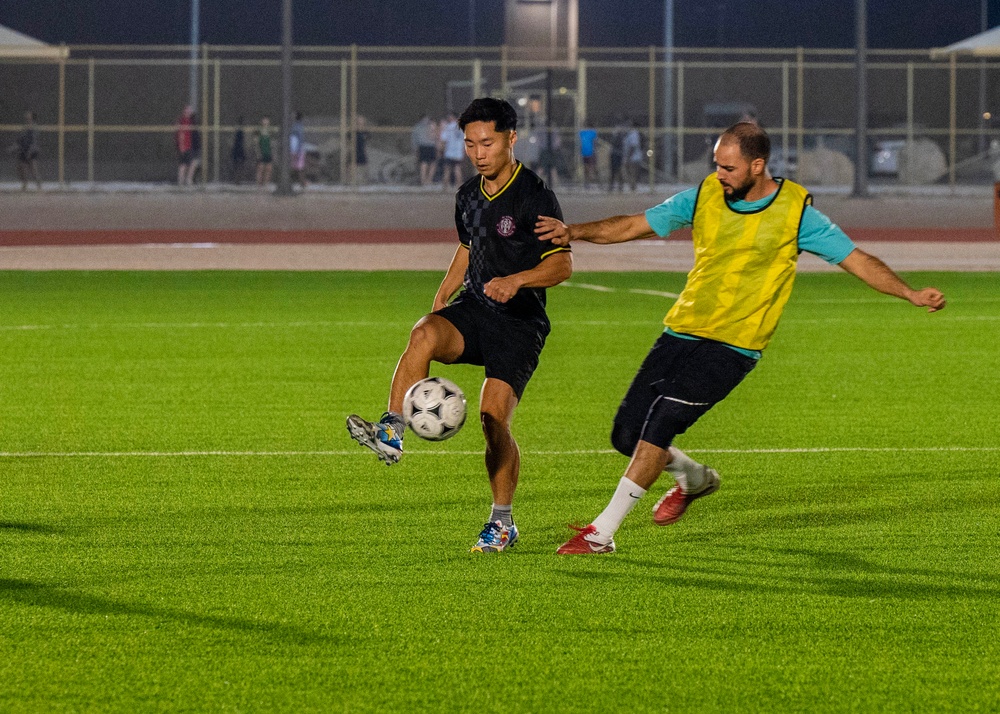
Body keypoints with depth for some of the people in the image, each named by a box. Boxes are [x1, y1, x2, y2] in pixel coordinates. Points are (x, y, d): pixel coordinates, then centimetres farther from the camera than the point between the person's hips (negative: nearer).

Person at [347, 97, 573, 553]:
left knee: (493, 420, -13)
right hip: (473, 309, 5)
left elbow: (562, 264, -13)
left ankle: (502, 523, 3)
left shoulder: (534, 196, -11)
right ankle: (391, 434, -34)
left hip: (520, 322, -5)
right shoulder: (468, 195, 10)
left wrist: (517, 280, -29)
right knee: (424, 335, -29)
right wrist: (442, 297, 16)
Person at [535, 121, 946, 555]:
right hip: (682, 332, 5)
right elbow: (633, 226, 9)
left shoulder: (795, 212, -6)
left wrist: (911, 294, -14)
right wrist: (574, 232, -4)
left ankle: (603, 532, -17)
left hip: (734, 345, -5)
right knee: (627, 434, 1)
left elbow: (857, 260, -2)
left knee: (662, 417, -24)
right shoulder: (705, 197, 4)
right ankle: (694, 478, 34)